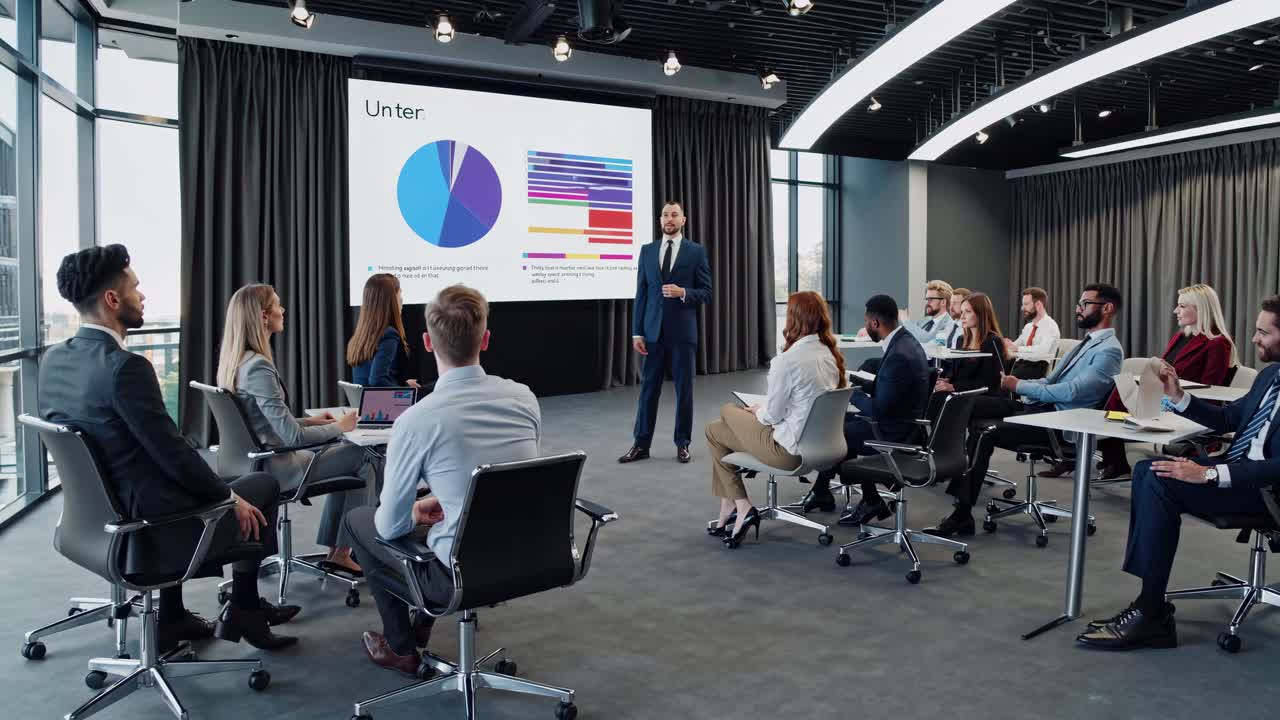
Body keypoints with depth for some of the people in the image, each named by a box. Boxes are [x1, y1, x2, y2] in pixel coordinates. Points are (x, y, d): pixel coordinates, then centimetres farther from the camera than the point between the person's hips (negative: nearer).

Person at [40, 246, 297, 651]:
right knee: (263, 486, 12)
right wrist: (231, 499, -7)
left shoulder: (53, 360, 1)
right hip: (151, 527, -8)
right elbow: (173, 453, -22)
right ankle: (243, 610, 22)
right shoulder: (125, 367, -25)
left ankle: (172, 618, 30)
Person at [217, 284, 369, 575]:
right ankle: (341, 553, 12)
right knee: (360, 455, 2)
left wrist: (310, 420, 11)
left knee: (342, 454, 20)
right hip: (274, 469, -9)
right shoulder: (259, 367, -24)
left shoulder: (236, 361, 5)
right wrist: (339, 426, -11)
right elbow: (292, 436, -25)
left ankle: (333, 550, 21)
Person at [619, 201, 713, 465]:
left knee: (684, 388, 5)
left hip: (683, 331, -2)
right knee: (649, 387, 4)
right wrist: (637, 332, 0)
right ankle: (641, 444, 11)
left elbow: (707, 293, 0)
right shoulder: (647, 250, 8)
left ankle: (682, 443, 16)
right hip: (653, 330, 2)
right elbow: (641, 294, 6)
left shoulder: (696, 251, 1)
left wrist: (683, 292, -19)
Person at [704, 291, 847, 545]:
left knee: (714, 431, 13)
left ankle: (742, 508, 12)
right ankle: (728, 510, 25)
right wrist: (762, 409, 12)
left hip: (789, 448, -8)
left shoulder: (787, 361, -25)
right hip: (818, 442, 8)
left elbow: (773, 413, -16)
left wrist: (756, 411, 5)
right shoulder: (830, 354, -1)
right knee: (728, 412, 22)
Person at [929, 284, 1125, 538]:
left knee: (984, 432, -25)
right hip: (1038, 408, 9)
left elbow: (1070, 391, -21)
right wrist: (1015, 382, 2)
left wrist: (1019, 386, -15)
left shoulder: (1109, 350, -9)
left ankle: (962, 515, -19)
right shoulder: (1087, 342, 21)